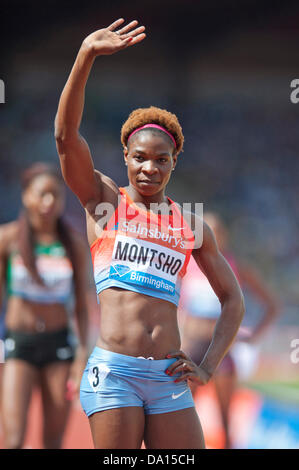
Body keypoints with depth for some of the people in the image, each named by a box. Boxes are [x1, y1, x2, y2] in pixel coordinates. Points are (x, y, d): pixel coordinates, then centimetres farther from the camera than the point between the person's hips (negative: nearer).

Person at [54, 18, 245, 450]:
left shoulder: (191, 225, 15)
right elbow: (65, 133, -8)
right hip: (114, 370, -3)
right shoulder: (103, 199, 8)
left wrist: (208, 367, 8)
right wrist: (85, 57, -19)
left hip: (169, 377, 3)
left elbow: (233, 299, 21)